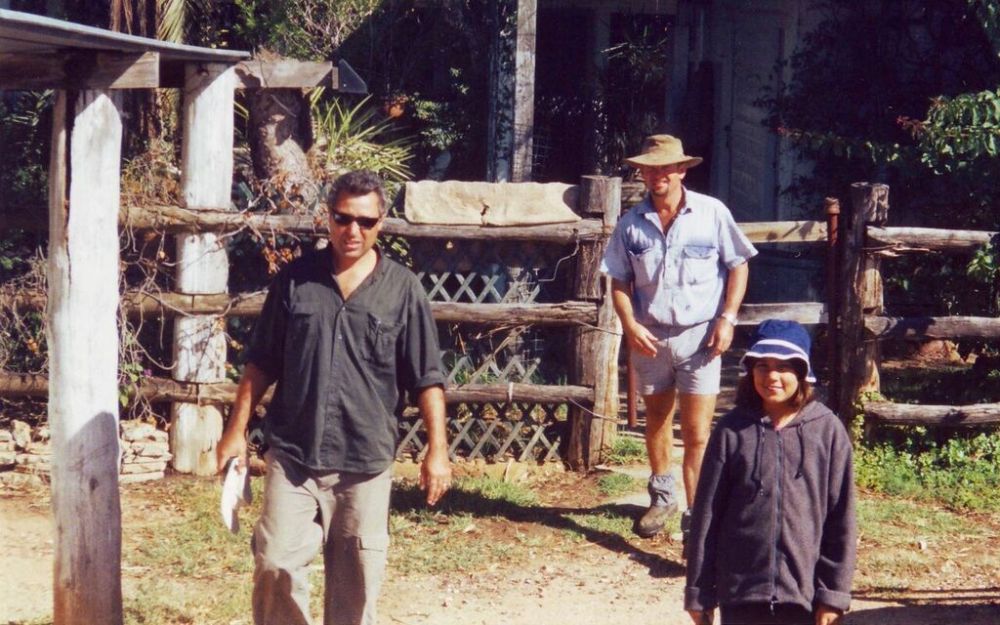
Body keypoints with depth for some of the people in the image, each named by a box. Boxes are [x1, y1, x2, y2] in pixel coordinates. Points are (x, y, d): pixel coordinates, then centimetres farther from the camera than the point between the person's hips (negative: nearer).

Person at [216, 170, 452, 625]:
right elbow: (261, 365, 9)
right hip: (293, 453, 0)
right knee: (276, 563, -5)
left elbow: (427, 378, 1)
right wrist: (236, 429, 6)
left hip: (366, 460, 0)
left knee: (357, 578, 7)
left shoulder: (403, 289, 0)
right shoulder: (295, 280, 3)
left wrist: (437, 449, -4)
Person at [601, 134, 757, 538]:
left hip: (698, 337, -3)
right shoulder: (631, 224, 0)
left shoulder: (711, 213, -6)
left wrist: (727, 318, -9)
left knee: (697, 434, -6)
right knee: (656, 420, 20)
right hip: (649, 338, 3)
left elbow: (738, 266, 0)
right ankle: (662, 497, 39)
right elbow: (620, 281, 5)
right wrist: (630, 324, -11)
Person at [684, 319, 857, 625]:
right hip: (741, 590, 1)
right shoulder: (732, 431, -1)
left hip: (804, 590, -1)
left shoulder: (827, 430, -3)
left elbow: (841, 517, -1)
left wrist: (834, 591, -3)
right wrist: (699, 591, 1)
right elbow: (706, 514, 2)